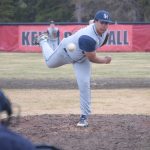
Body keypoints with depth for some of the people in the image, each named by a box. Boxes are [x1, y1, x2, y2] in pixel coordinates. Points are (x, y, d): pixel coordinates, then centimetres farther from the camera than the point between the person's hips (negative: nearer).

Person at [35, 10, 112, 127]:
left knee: (84, 85, -8)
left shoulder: (105, 31, -23)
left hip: (82, 58, 5)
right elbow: (92, 58, -34)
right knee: (50, 62, 26)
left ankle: (84, 116, 3)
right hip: (66, 51, -5)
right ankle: (43, 41, 57)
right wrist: (105, 60, -19)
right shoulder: (88, 38, -47)